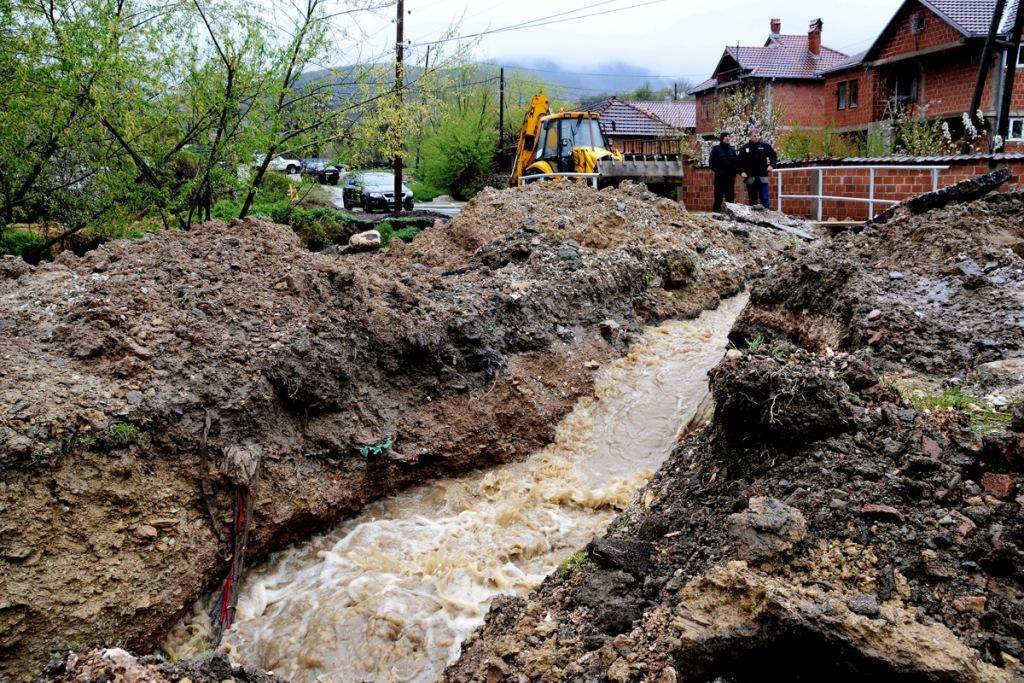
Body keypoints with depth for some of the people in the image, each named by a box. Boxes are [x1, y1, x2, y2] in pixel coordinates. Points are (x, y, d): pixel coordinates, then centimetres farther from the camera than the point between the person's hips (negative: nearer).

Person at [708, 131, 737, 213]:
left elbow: (735, 163, 14)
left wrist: (734, 173, 0)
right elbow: (712, 163, -4)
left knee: (730, 198, 5)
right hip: (720, 178, -4)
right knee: (718, 198, -4)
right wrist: (718, 171, -15)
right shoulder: (716, 149, -1)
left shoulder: (732, 149, 12)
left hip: (730, 178, 4)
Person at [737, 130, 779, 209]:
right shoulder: (744, 148, 5)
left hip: (762, 177, -1)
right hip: (750, 178, 1)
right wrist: (741, 172, -3)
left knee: (765, 199, -4)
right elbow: (739, 161, 9)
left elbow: (774, 156, 11)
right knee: (752, 200, 8)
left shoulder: (765, 146, 3)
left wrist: (771, 165, -5)